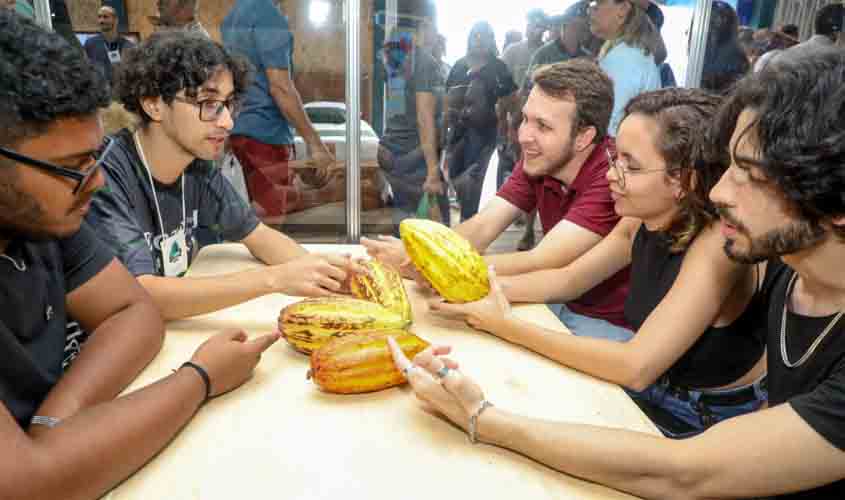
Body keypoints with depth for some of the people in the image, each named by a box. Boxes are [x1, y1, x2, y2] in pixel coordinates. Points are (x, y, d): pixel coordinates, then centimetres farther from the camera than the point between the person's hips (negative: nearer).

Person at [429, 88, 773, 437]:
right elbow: (567, 280, 3)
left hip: (713, 427, -6)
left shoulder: (721, 241, -29)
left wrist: (506, 326, -29)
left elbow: (636, 367, -34)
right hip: (653, 393, 6)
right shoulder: (643, 222, -6)